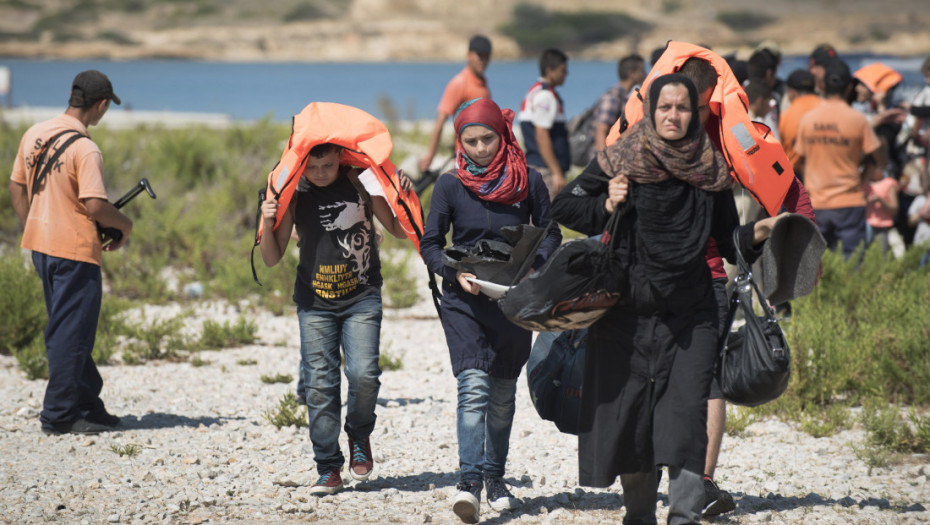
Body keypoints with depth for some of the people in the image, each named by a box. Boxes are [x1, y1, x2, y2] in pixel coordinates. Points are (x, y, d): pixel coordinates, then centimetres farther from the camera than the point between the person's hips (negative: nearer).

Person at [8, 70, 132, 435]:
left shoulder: (34, 135, 7)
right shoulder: (85, 149, -18)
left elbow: (17, 188, 13)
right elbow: (95, 206, -23)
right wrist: (125, 226, -5)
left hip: (39, 245, 8)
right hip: (75, 250, -8)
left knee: (66, 329, 16)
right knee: (71, 334, 0)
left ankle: (87, 405, 24)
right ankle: (59, 415, 2)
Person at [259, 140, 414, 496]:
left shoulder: (361, 183, -5)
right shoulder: (294, 194, -2)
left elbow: (399, 230, 6)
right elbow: (273, 258, 1)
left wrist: (404, 198, -12)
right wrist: (267, 224, -17)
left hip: (362, 298, -1)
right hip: (314, 303, 1)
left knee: (363, 374, -16)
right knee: (319, 384, -3)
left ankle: (359, 435, 14)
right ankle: (329, 469, 7)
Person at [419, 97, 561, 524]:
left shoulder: (528, 181, -1)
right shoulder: (450, 185, -2)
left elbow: (550, 234, 6)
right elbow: (429, 244, 1)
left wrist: (534, 265, -13)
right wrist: (456, 273, -17)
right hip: (464, 299, -2)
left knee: (502, 392, 11)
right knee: (473, 387, -17)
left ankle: (494, 476, 27)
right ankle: (470, 481, -24)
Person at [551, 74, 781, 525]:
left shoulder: (711, 170, 5)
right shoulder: (621, 162, -1)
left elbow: (728, 240, 11)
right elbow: (563, 207, 4)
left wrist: (758, 233, -8)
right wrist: (606, 207, -13)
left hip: (689, 315, 0)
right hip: (626, 313, 0)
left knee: (687, 410, -13)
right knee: (628, 413, 5)